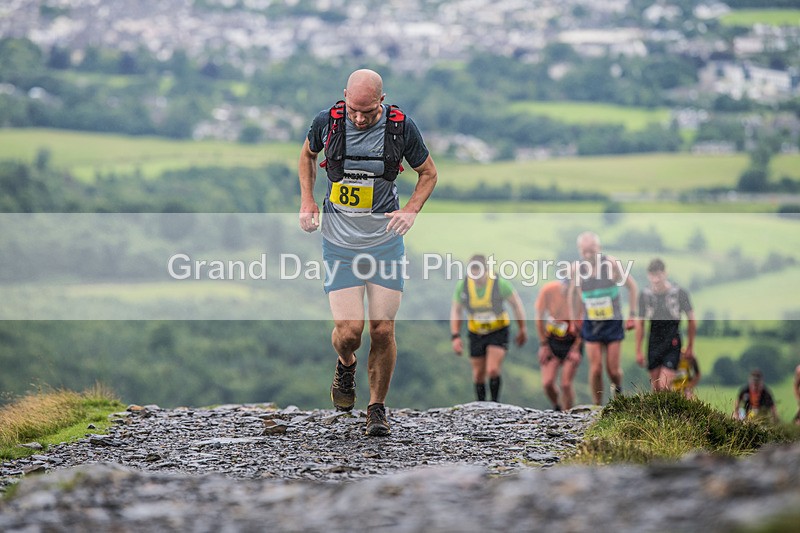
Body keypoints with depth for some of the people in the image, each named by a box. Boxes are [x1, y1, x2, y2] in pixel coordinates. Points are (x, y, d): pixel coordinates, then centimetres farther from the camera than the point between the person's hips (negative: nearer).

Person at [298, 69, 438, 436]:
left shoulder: (401, 127, -10)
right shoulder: (327, 121, -8)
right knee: (349, 331, -10)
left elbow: (428, 173, 7)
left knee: (382, 330, -3)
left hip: (385, 240, 0)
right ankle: (345, 365, 27)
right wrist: (307, 201, 4)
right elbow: (308, 154, 15)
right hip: (339, 241, 0)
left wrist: (411, 210, -9)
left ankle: (377, 407, 17)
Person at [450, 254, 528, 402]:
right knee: (478, 375, 7)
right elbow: (456, 311, 0)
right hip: (476, 334, 3)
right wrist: (455, 337, -7)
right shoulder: (463, 286, -15)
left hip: (498, 331, -3)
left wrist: (522, 329, 3)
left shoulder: (499, 283, -22)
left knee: (493, 371, -18)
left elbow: (516, 304, -6)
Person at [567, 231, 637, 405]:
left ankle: (618, 390, 33)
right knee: (595, 369, -8)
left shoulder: (611, 263, -13)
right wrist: (573, 320, 10)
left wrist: (632, 315, -2)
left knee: (613, 369, -1)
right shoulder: (577, 269, -6)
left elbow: (631, 286, -1)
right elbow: (571, 294, 12)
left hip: (613, 323, -1)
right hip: (590, 324, 1)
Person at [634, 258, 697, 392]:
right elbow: (640, 323, 9)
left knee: (664, 386, -15)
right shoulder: (645, 294, -1)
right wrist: (638, 351, 10)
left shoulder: (679, 293, -9)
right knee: (656, 388, 6)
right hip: (654, 344, 3)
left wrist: (690, 347, 7)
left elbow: (691, 320, 2)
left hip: (672, 343, -3)